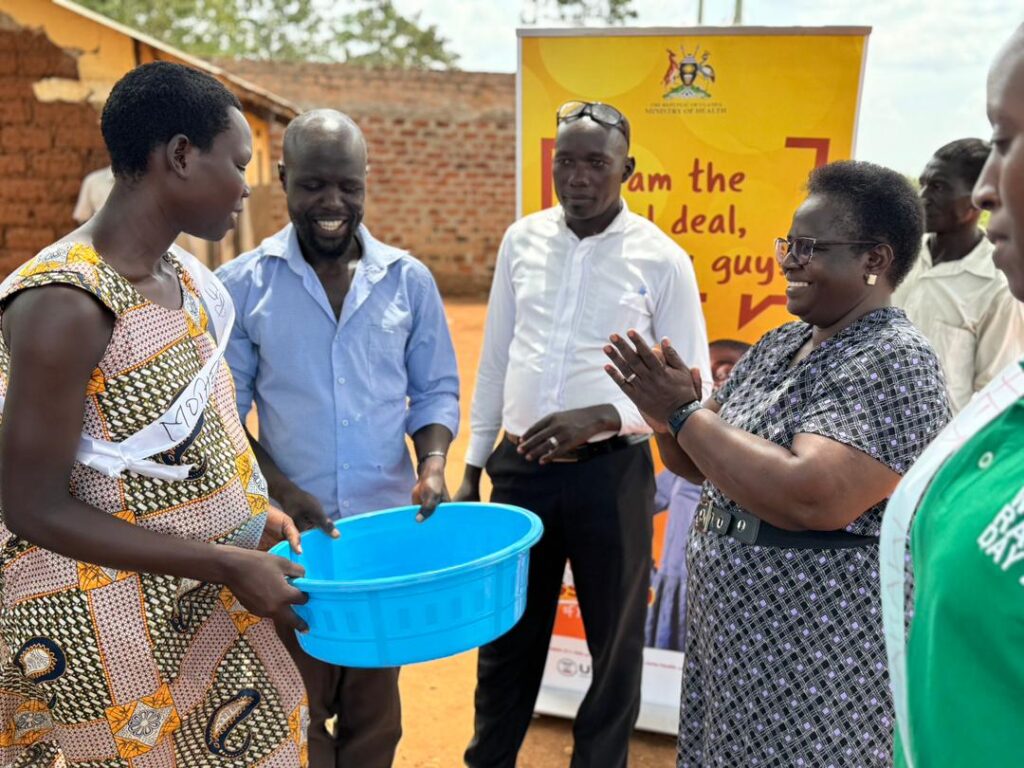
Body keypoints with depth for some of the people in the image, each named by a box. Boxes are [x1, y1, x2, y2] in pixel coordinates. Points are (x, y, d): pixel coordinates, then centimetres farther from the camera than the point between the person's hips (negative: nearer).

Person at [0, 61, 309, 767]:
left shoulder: (180, 276, 3)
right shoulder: (67, 304, -23)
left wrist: (248, 510, 3)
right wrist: (228, 565, -21)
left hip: (199, 603, 8)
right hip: (113, 627, -8)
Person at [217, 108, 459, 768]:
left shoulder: (409, 279, 1)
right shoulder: (241, 285, -4)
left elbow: (436, 389, 6)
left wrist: (433, 462, -12)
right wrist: (280, 488, -14)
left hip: (388, 525, 2)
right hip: (287, 532, -1)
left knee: (375, 702, 17)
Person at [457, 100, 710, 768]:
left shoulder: (663, 259, -8)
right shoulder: (522, 240, 3)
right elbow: (495, 360, 10)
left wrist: (601, 417, -22)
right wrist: (473, 464, 11)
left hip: (611, 472, -3)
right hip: (520, 466, 3)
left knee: (614, 643, 15)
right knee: (507, 635, 18)